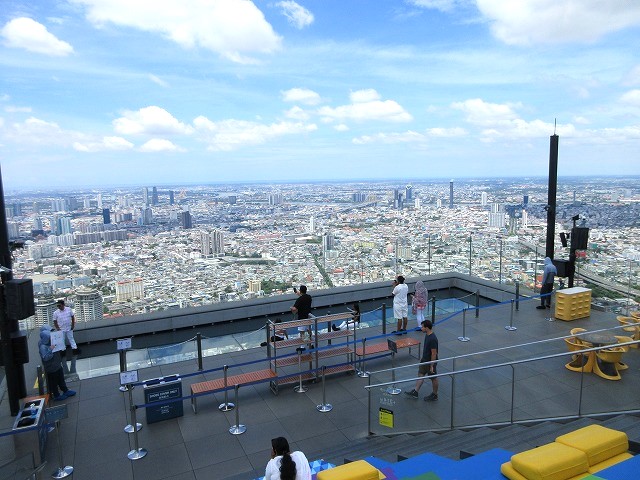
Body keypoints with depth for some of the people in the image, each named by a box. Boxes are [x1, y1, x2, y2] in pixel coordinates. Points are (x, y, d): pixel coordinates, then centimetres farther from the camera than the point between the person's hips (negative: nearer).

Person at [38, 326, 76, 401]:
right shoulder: (42, 346, -27)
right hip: (51, 368, -9)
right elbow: (45, 357, -32)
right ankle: (56, 396, 27)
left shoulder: (50, 342, -1)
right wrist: (50, 350, -41)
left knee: (61, 379, 23)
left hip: (57, 365, 9)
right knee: (54, 382, 11)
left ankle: (65, 391, 38)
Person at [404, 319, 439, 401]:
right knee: (420, 375, 15)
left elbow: (434, 353, -25)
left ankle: (434, 395, 27)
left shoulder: (433, 339, -30)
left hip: (431, 362, -9)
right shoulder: (427, 335, -1)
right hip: (424, 360, 9)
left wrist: (431, 366, -20)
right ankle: (415, 392, 24)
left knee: (433, 378, 9)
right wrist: (422, 358, 20)